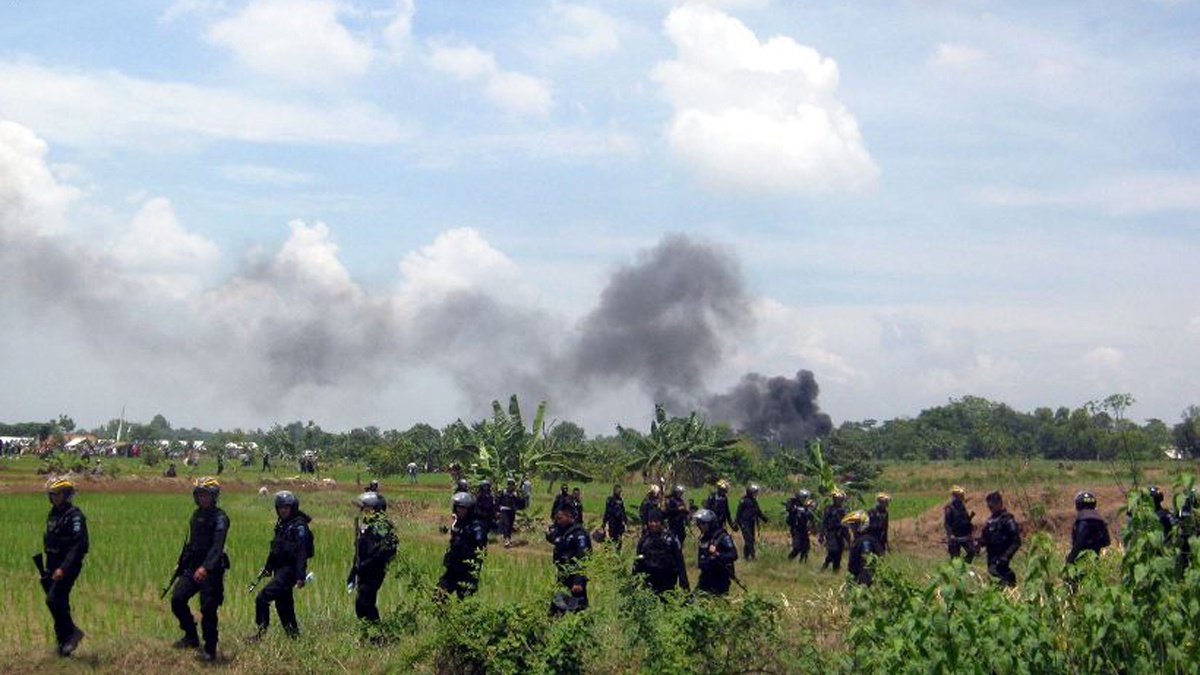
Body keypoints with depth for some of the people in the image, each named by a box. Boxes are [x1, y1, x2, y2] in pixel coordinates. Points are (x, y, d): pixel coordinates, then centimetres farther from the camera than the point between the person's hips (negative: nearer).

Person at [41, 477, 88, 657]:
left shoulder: (74, 515, -14)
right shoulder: (53, 514, 14)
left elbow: (78, 545, -21)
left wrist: (63, 568, -27)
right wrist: (48, 568, 18)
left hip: (68, 566, -9)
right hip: (54, 566, 9)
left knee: (53, 600, -17)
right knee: (59, 603, 9)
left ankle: (71, 632, -3)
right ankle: (64, 642, 15)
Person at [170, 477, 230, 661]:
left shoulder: (220, 518, -11)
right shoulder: (197, 514, 14)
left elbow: (217, 545, -24)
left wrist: (205, 567, -36)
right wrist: (181, 563, 26)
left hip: (212, 569, -7)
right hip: (193, 566, 7)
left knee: (208, 609, -6)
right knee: (177, 599, -4)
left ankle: (210, 649, 7)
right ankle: (191, 637, 12)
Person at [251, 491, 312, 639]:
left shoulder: (299, 527, -13)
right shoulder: (281, 525, 15)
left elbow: (302, 553, -20)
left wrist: (301, 576, -25)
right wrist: (267, 567, 22)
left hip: (289, 570, -9)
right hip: (280, 570, 9)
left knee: (262, 598, -18)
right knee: (283, 604, 14)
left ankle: (262, 630, -14)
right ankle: (293, 634, 22)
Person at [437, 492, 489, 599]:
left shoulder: (476, 528, -14)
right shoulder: (456, 525, 13)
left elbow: (480, 553, -20)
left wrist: (474, 575, -25)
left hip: (466, 572, -8)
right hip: (452, 570, 8)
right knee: (439, 597, 7)